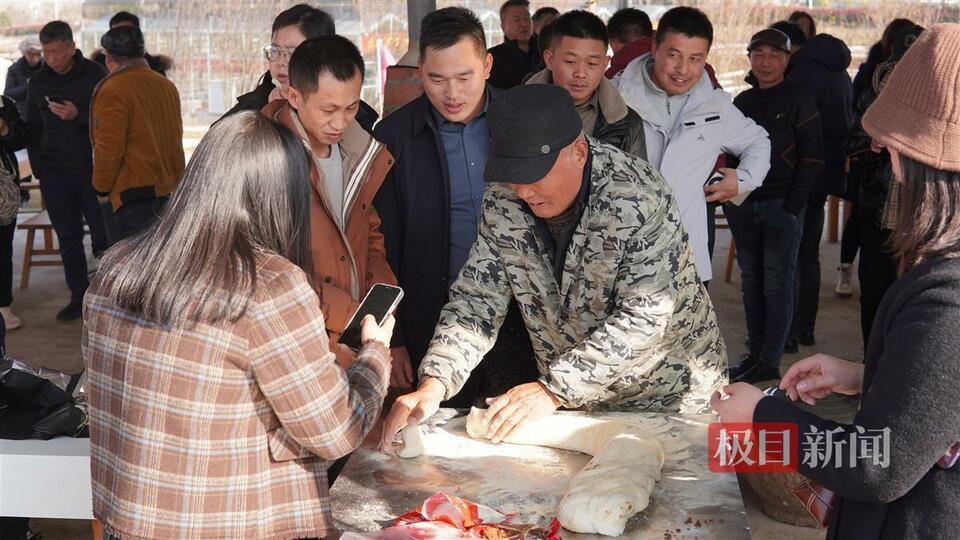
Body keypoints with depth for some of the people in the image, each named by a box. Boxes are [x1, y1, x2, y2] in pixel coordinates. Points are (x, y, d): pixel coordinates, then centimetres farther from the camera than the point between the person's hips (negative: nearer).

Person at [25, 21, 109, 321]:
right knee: (68, 239, 7)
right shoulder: (38, 82, 9)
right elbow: (33, 129, 15)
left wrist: (78, 115, -21)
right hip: (55, 173, 4)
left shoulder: (94, 75, -3)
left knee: (103, 237, -2)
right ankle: (78, 298, 16)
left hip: (92, 170, -3)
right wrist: (38, 168, 9)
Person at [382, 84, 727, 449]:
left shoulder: (638, 199, -28)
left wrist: (554, 389, -35)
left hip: (669, 394, -4)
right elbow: (477, 299, -9)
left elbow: (644, 319, -30)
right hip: (575, 398, 4)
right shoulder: (504, 199, -11)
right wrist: (434, 385, -24)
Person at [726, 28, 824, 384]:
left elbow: (813, 158, -6)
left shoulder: (799, 100, -3)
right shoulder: (743, 101, 13)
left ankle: (770, 362, 1)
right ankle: (755, 353, 18)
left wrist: (793, 205, -12)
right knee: (751, 282, 9)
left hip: (782, 206, -5)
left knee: (777, 284, -3)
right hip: (743, 206, 6)